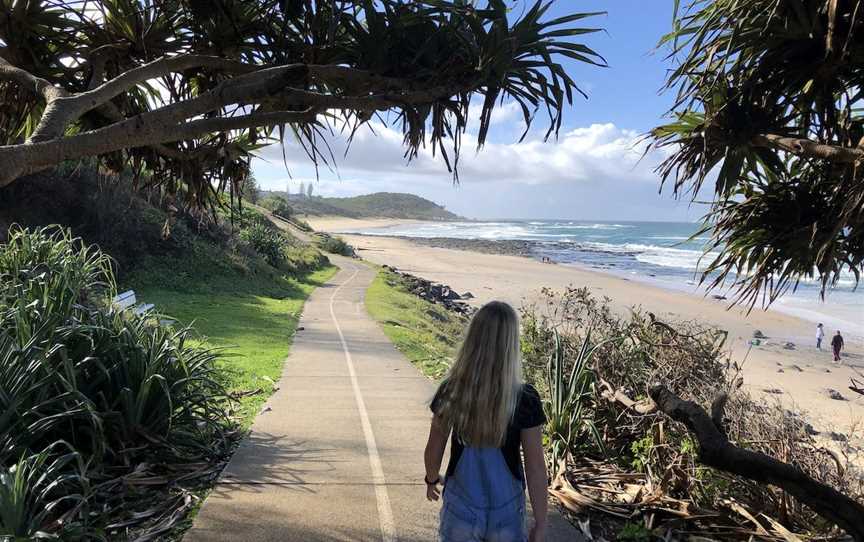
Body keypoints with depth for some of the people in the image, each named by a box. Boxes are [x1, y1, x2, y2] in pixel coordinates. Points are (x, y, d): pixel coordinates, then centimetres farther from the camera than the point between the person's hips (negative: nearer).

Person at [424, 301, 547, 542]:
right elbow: (535, 468, -14)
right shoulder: (525, 399, -20)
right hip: (507, 511, 0)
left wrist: (432, 479, 16)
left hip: (461, 507, 1)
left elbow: (433, 453, -4)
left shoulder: (451, 390, -15)